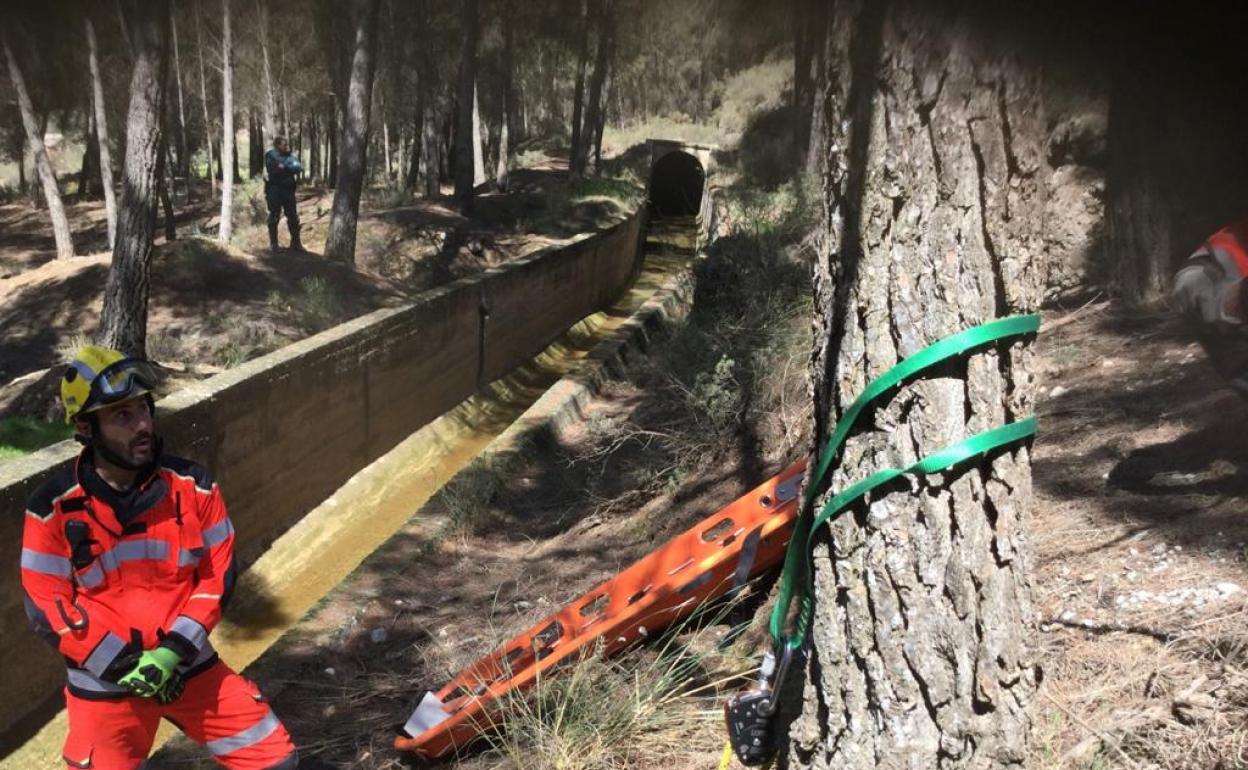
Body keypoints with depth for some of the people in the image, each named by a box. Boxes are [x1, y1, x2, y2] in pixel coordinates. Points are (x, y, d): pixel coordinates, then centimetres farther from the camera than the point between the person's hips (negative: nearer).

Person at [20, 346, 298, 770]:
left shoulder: (193, 486, -7)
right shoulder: (53, 508, -12)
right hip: (104, 683, -1)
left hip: (190, 668, 2)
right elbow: (46, 607, -8)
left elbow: (218, 574, -2)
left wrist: (175, 649, -13)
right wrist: (123, 665, -14)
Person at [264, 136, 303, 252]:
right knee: (274, 217, 1)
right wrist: (289, 169, -14)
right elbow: (272, 169, -16)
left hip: (288, 190, 4)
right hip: (274, 189, -4)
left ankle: (295, 242, 11)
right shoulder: (270, 155, -2)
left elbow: (299, 168, -5)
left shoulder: (290, 156, 9)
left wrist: (283, 167, -13)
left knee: (293, 217, 3)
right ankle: (273, 243, 9)